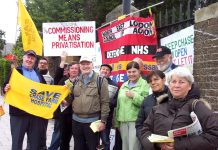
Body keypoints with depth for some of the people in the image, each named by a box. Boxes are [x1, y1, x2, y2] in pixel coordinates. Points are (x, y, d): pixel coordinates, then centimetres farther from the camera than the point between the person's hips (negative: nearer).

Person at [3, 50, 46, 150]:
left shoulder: (38, 74, 15)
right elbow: (6, 86, -2)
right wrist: (6, 89, -24)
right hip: (19, 112, -4)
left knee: (36, 141, 12)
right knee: (17, 140, 4)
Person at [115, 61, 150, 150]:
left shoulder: (144, 84, -4)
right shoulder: (123, 85, 16)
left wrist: (134, 96, -15)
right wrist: (117, 121, 16)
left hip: (136, 121, -6)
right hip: (123, 121, 6)